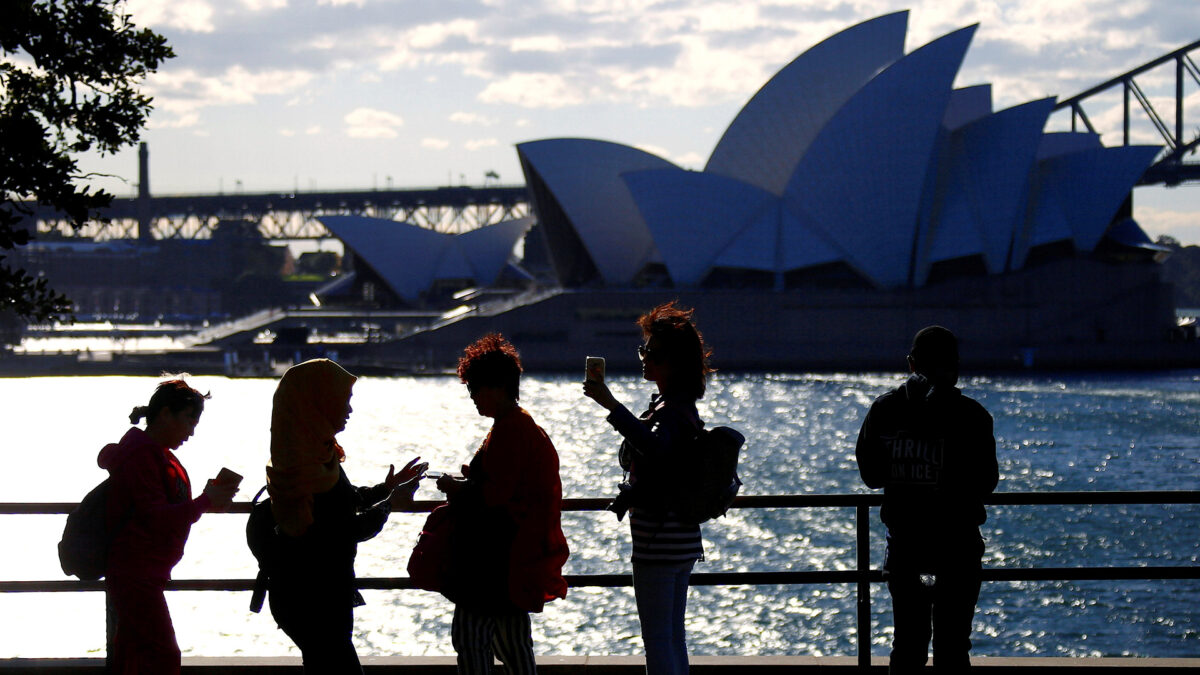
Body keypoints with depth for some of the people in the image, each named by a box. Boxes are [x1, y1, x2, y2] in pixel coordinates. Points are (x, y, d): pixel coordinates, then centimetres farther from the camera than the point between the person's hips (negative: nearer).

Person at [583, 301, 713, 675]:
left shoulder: (670, 411, -18)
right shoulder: (682, 406, 14)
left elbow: (655, 448, -41)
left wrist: (612, 405, -44)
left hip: (658, 543, -10)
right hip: (682, 542, 10)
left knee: (657, 639, -5)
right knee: (674, 637, 15)